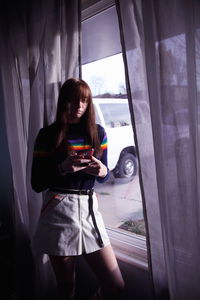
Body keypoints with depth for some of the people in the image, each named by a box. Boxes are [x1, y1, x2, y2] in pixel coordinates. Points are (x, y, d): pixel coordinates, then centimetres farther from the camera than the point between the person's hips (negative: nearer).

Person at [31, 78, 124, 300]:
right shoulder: (47, 135, -1)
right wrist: (63, 168, -19)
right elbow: (36, 184, -2)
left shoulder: (97, 132, 8)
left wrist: (102, 171, -10)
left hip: (89, 209, 3)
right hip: (59, 212, -3)